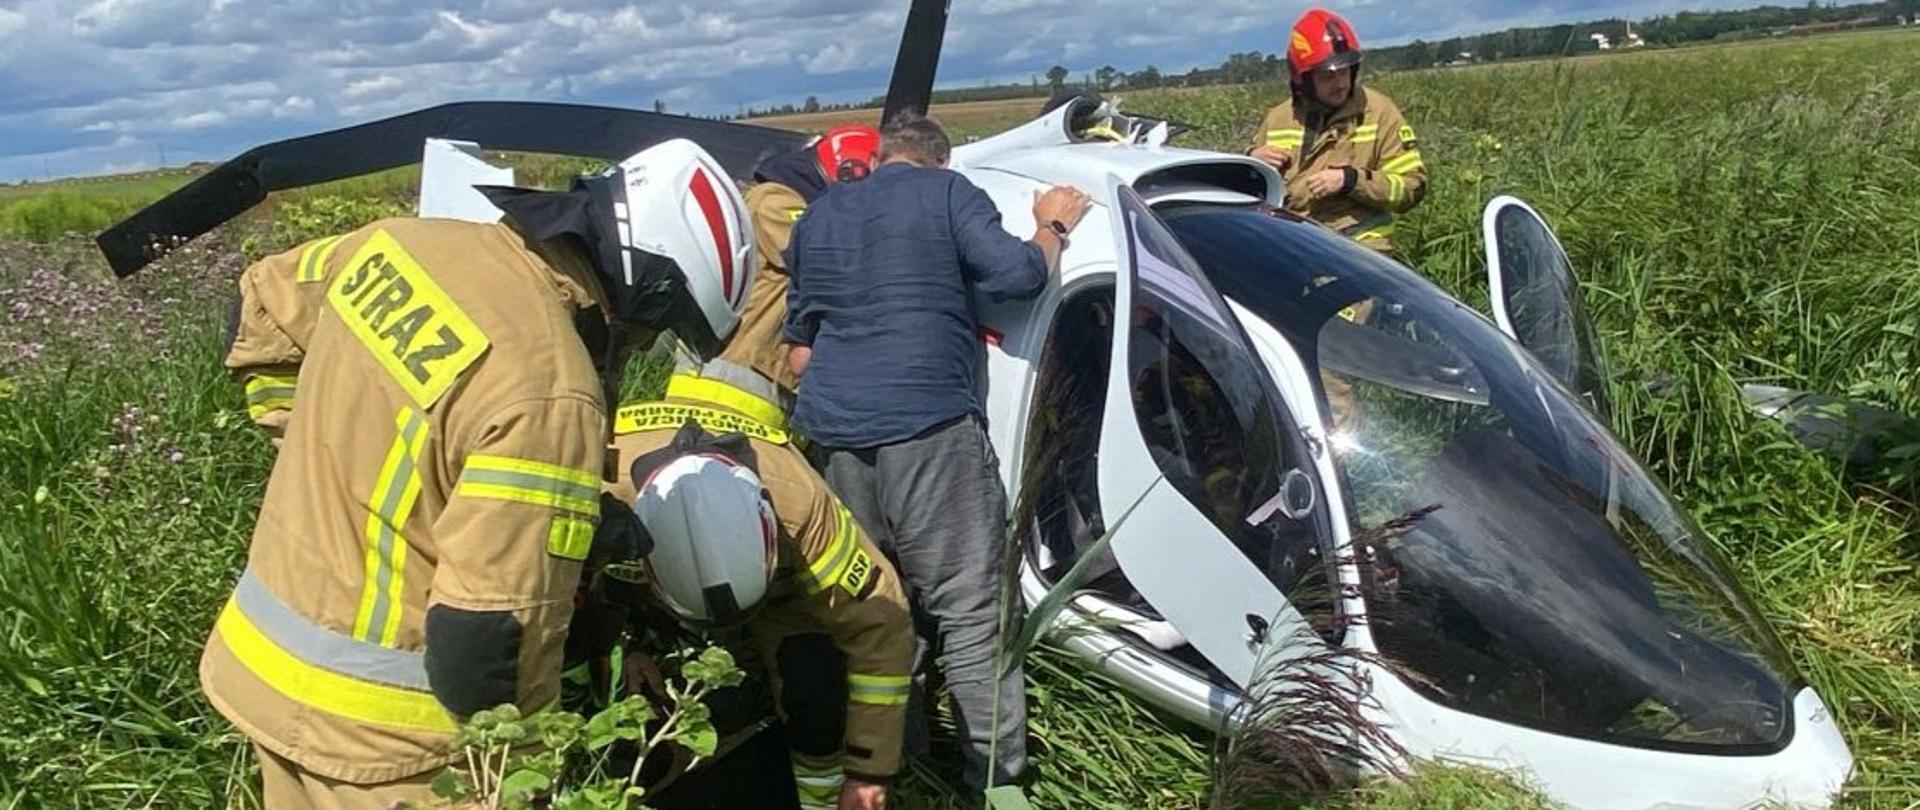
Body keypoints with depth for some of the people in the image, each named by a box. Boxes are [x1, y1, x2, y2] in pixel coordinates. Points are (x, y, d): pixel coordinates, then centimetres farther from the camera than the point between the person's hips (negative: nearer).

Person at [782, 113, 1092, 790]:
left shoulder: (817, 217, 22)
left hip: (831, 429, 6)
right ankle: (998, 778, 1)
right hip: (927, 425, -6)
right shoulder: (948, 192, 6)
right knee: (971, 609, -1)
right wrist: (1053, 227, 15)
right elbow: (1017, 275, -4)